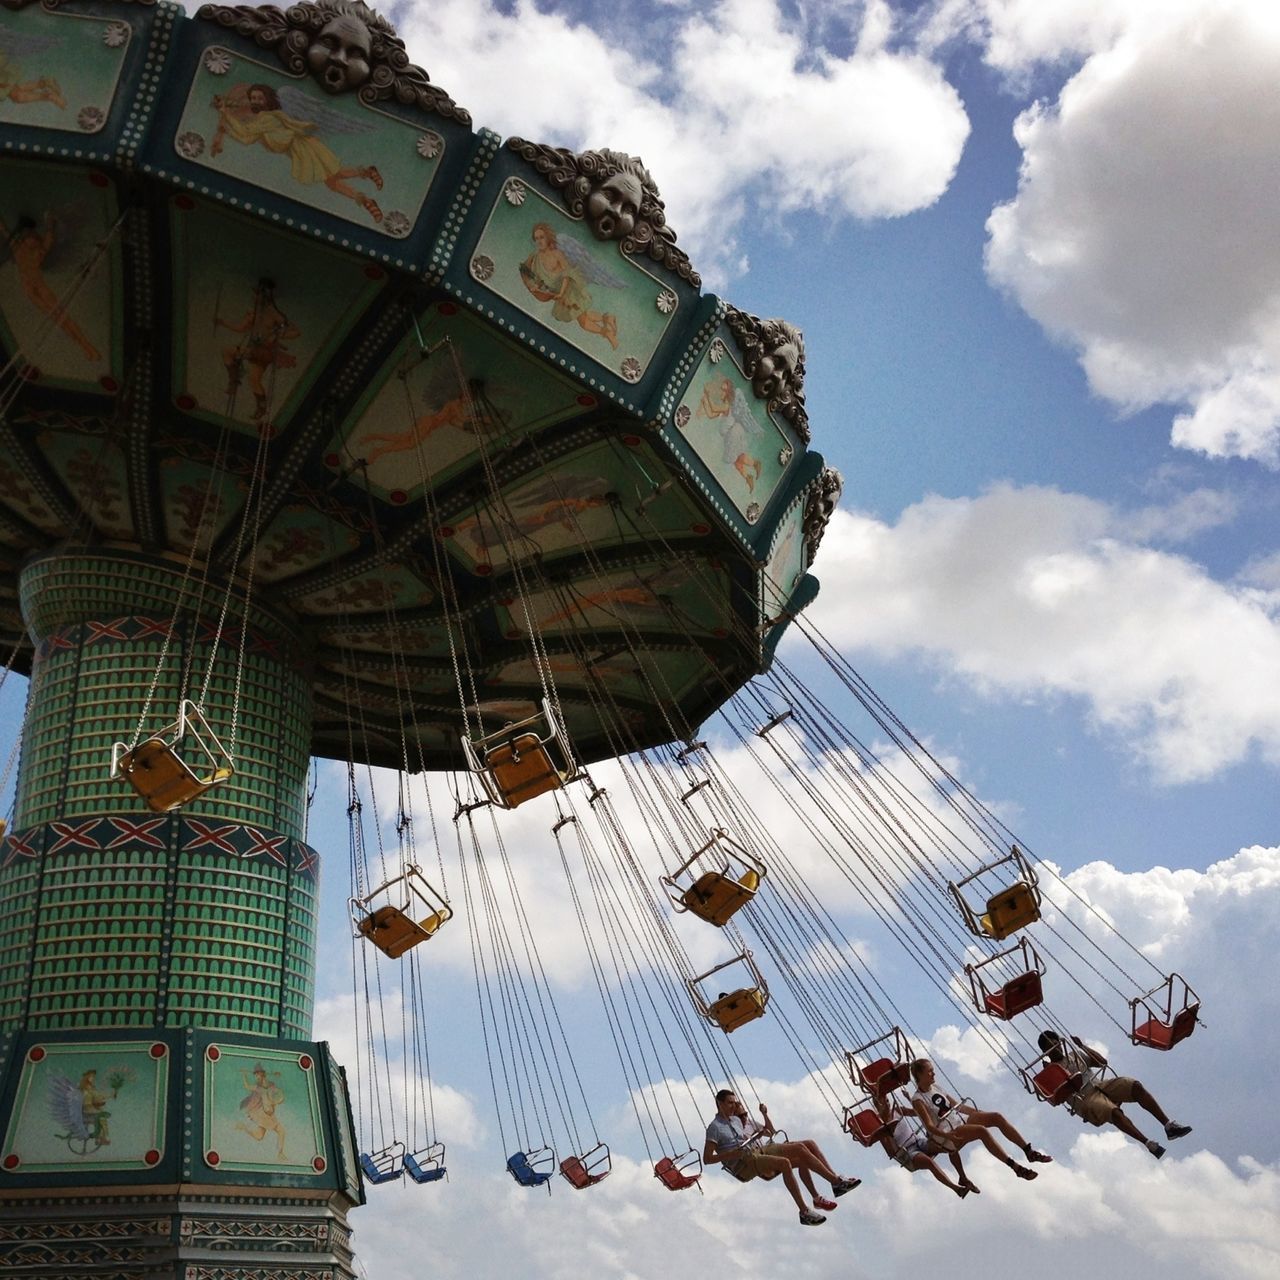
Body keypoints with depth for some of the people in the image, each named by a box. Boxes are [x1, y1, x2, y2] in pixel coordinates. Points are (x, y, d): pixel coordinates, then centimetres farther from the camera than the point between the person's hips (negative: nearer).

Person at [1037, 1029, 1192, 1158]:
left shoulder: (1074, 1054, 23)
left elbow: (1102, 1062, 18)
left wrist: (1082, 1046, 14)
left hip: (1100, 1085, 5)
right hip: (1085, 1099, -5)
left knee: (1135, 1085, -22)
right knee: (1114, 1112, -38)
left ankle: (1169, 1125, -26)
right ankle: (1149, 1143, -45)